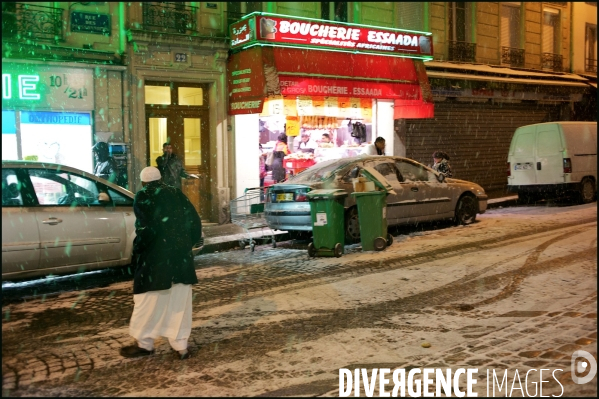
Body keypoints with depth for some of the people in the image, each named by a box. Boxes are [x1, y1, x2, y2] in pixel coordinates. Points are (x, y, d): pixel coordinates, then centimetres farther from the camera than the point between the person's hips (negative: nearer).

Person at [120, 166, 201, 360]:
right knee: (179, 301, 10)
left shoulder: (143, 196, -1)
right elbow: (194, 222, 10)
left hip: (156, 257, -5)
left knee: (149, 300, 7)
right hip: (181, 256, 5)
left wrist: (137, 252, -6)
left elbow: (145, 228, -14)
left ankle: (144, 343, 17)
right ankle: (181, 345, 14)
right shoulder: (176, 194, 14)